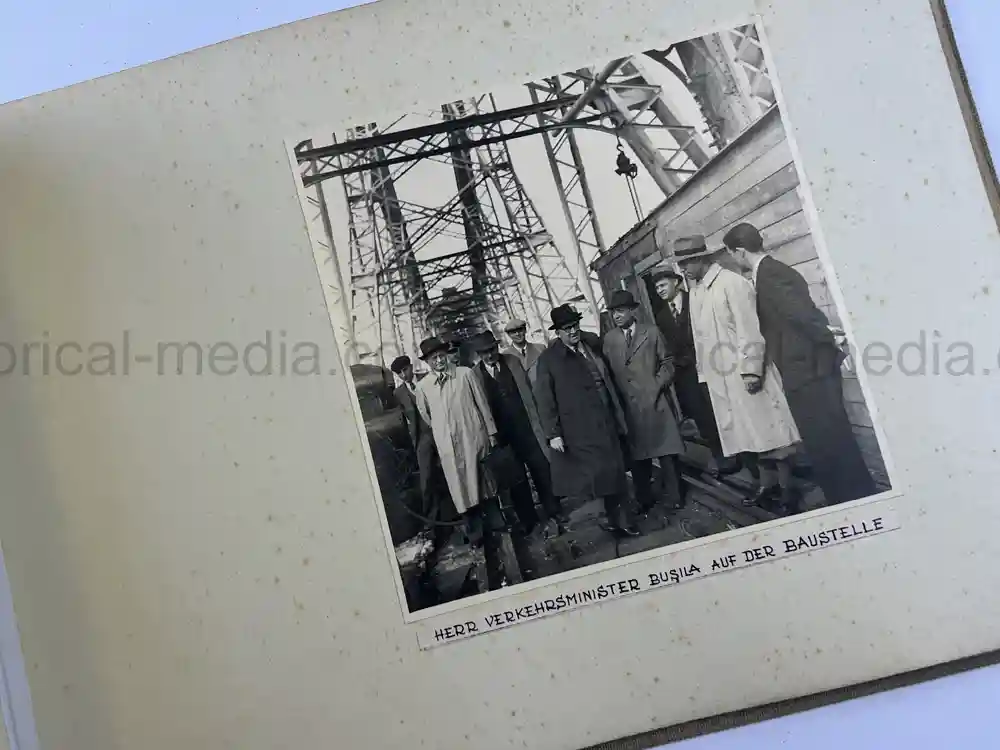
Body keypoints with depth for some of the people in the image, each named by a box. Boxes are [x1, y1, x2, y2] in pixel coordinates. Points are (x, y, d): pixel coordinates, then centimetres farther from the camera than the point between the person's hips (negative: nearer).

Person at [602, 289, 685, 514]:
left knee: (665, 451, 3)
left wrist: (658, 385, -6)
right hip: (629, 405, 1)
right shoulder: (609, 339, 6)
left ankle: (672, 498, 14)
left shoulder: (651, 332, 3)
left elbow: (667, 362, 6)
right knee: (638, 455, 6)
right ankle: (644, 500, 15)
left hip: (655, 401, -1)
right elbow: (607, 371, 4)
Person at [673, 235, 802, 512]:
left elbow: (749, 330, -16)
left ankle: (788, 490, 6)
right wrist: (705, 373, 11)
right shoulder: (696, 292, 11)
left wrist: (751, 370, -19)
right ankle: (768, 485, 21)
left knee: (767, 429, -1)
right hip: (721, 378, 7)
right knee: (750, 433, 12)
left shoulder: (731, 283, -12)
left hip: (745, 373, -7)